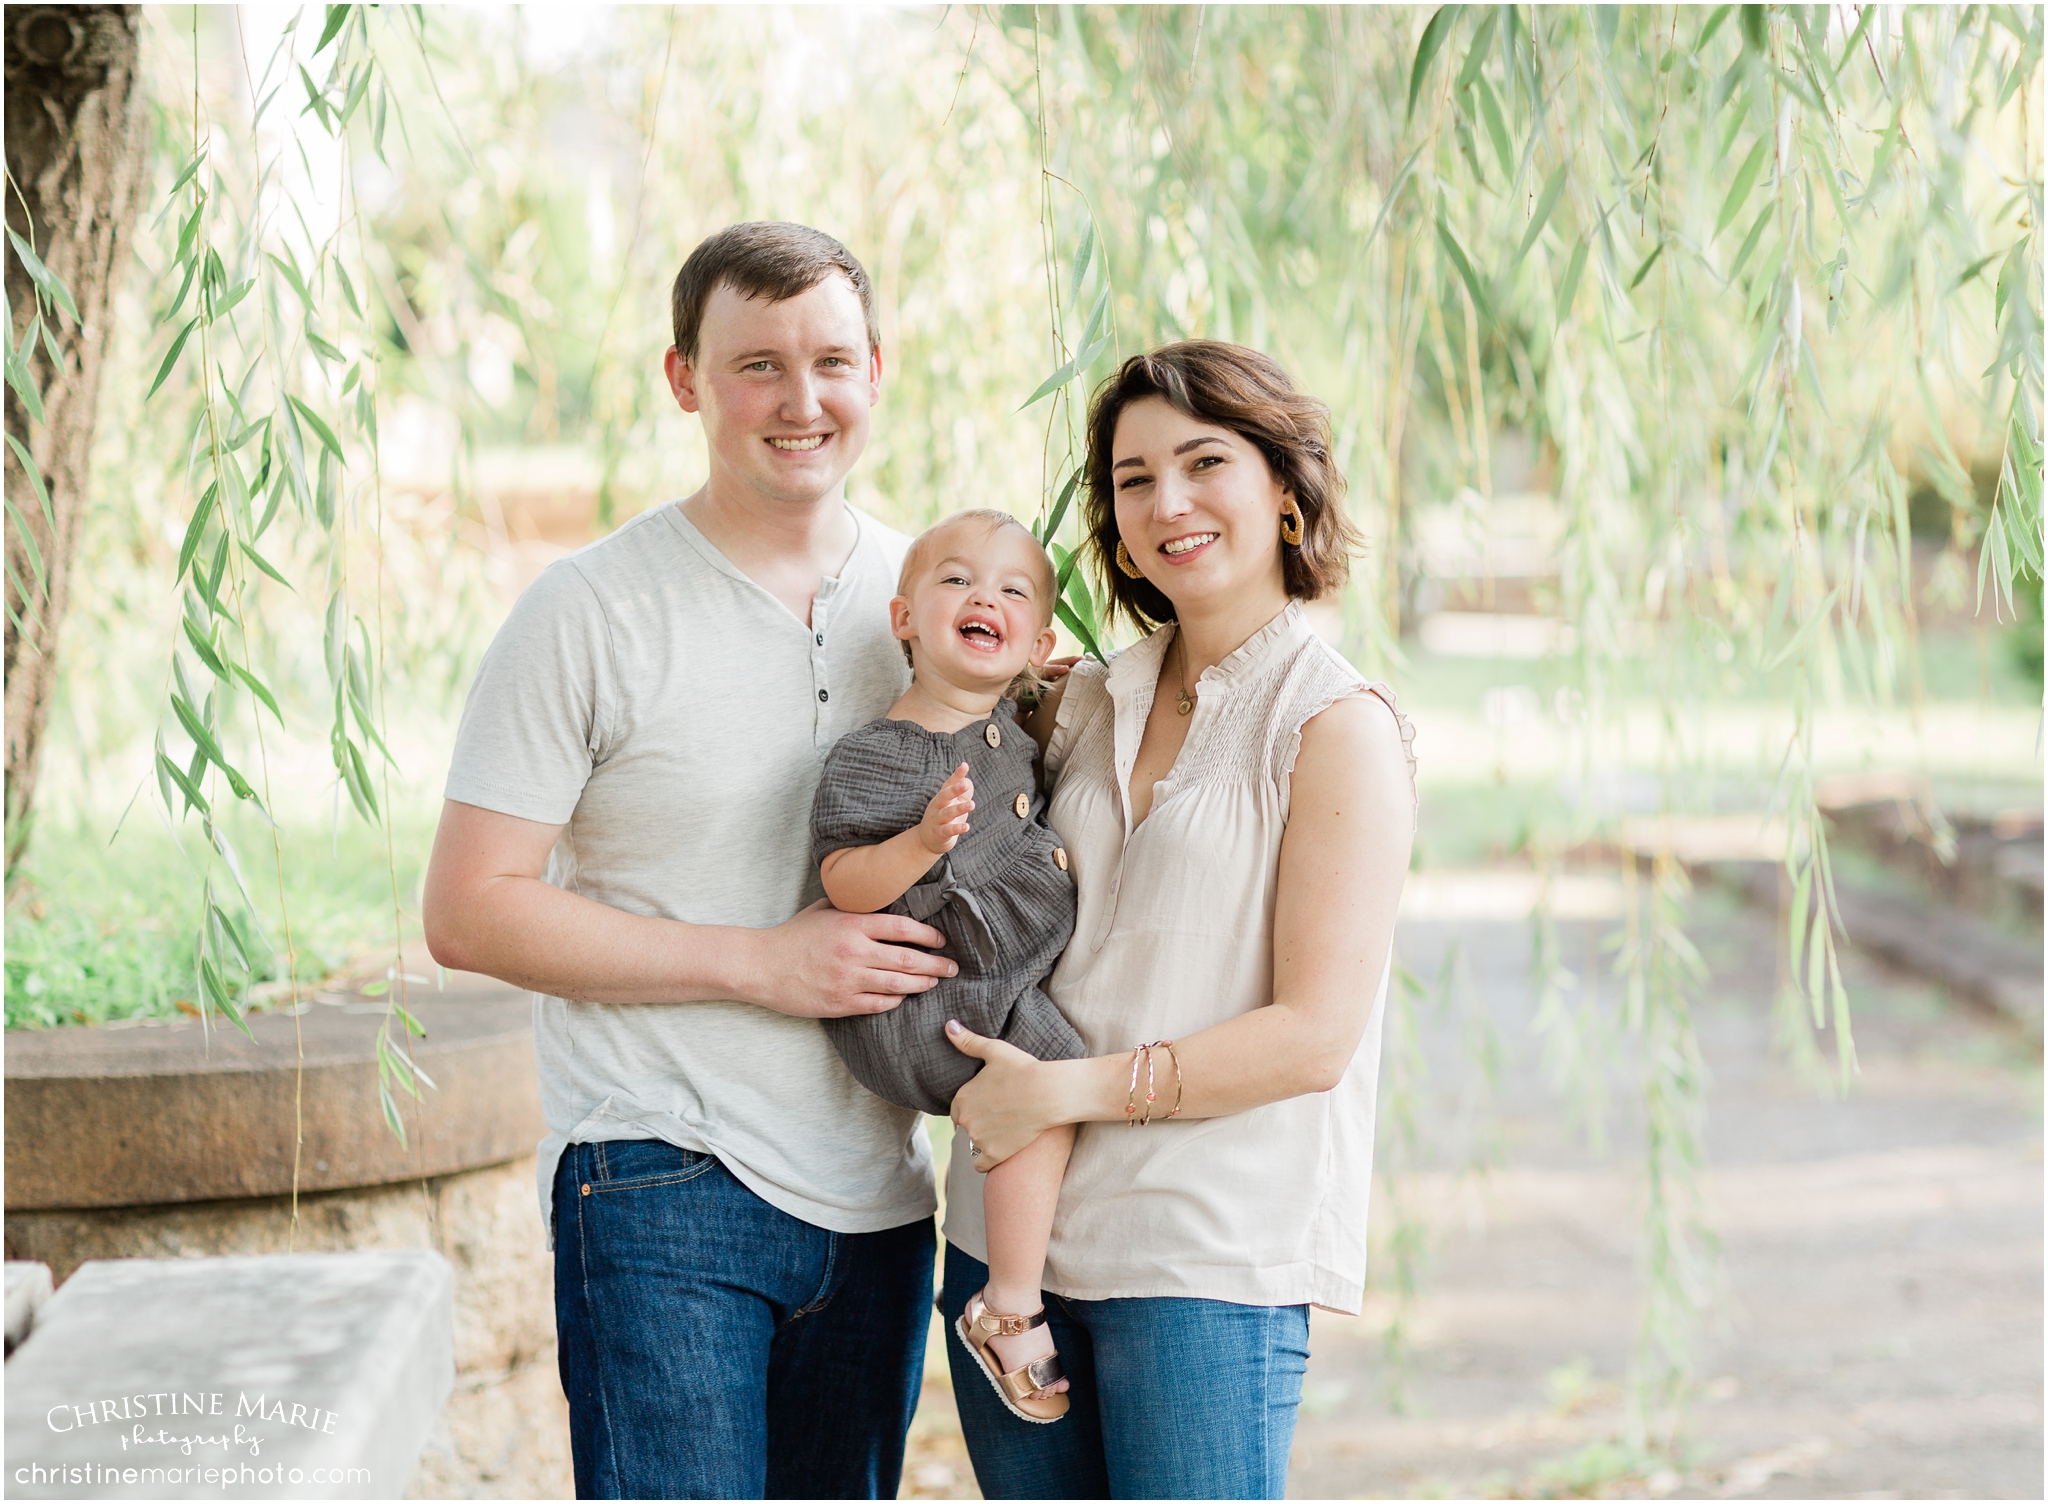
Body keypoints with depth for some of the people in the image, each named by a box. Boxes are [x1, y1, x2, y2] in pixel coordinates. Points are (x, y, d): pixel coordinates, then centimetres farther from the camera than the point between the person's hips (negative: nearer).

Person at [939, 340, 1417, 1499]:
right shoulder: (1086, 706, 12)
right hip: (1012, 1223, 6)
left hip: (1209, 1258, -5)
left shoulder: (1341, 727, -5)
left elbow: (1314, 1036, -12)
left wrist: (1067, 1091, -14)